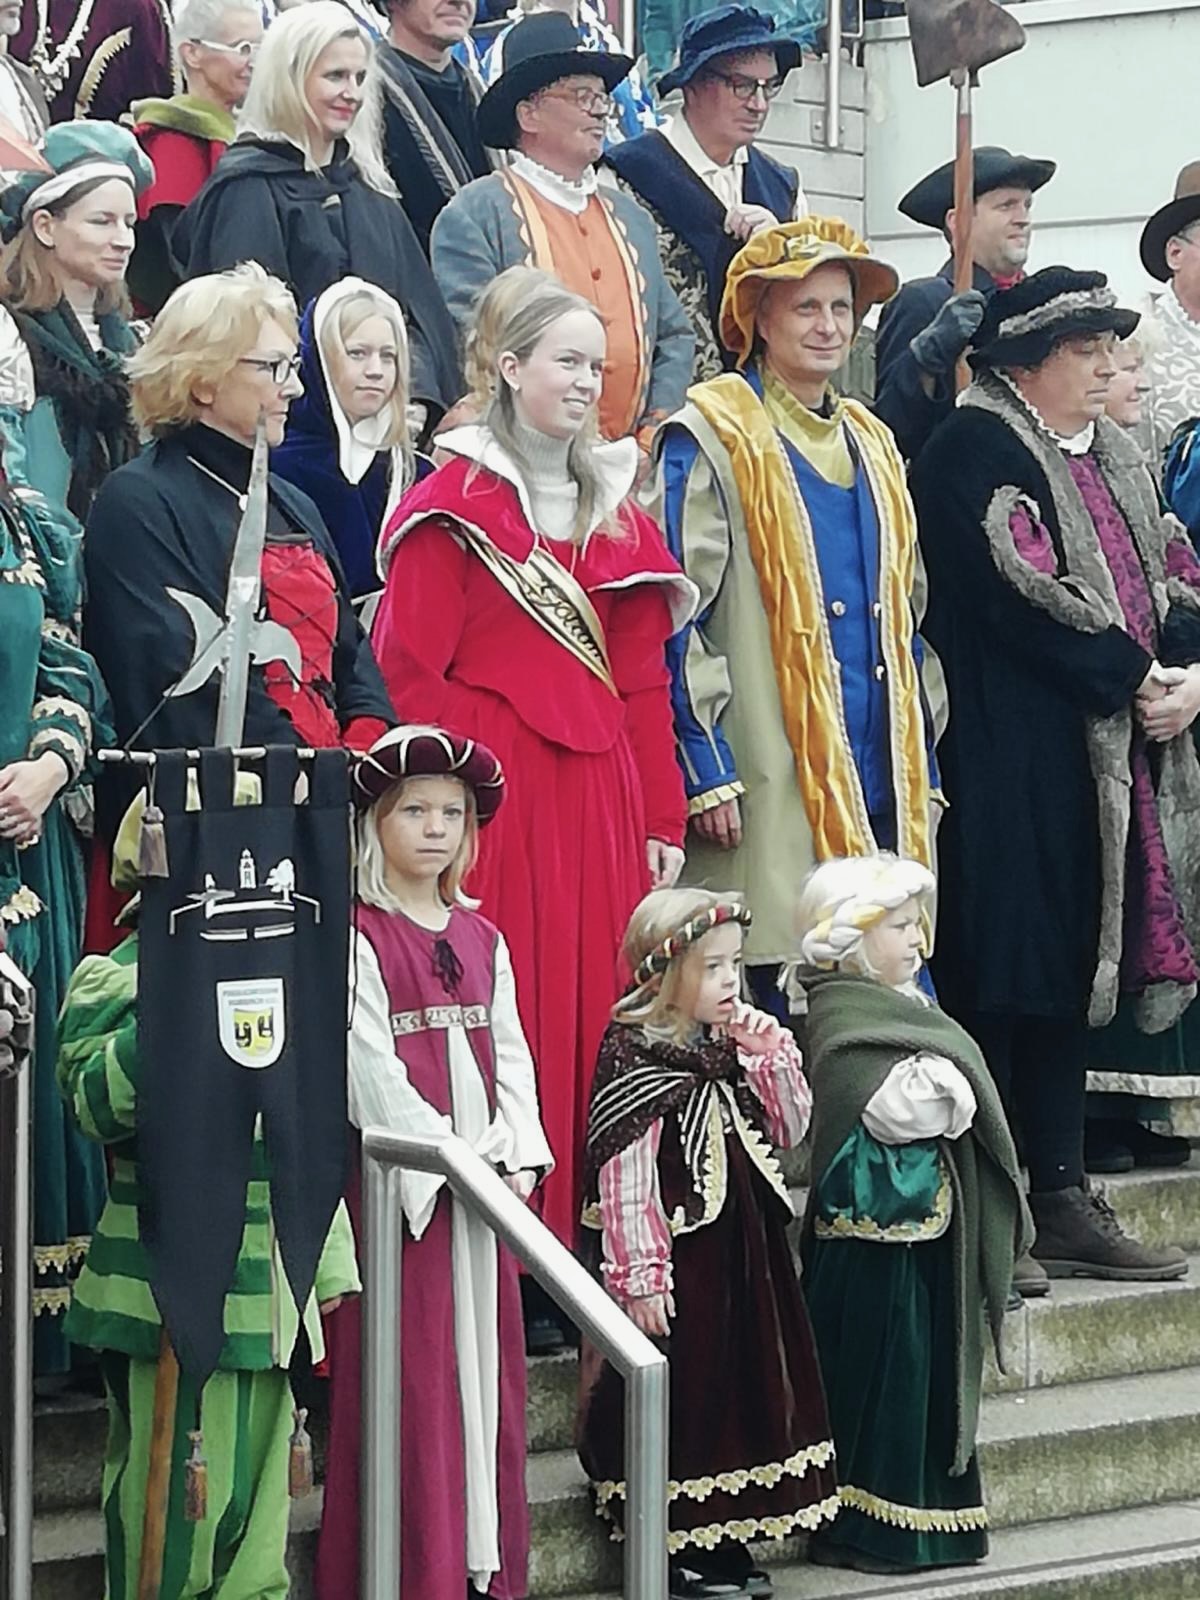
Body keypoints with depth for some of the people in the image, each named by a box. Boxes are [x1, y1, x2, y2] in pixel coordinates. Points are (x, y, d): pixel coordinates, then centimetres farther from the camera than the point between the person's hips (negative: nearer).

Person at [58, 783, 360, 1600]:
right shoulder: (127, 976, -5)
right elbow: (98, 1105, -19)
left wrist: (327, 1259, 20)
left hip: (265, 1290, 7)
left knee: (259, 1491, 9)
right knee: (178, 1491, -6)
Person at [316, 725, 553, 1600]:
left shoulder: (483, 939, 14)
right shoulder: (360, 940, -5)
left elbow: (510, 1056, 11)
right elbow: (371, 1070, -12)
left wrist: (517, 1159, -3)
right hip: (401, 1186, -6)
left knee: (489, 1374, 7)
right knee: (413, 1382, -7)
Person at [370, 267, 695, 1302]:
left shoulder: (615, 508, 17)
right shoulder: (457, 506, -2)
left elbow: (644, 678, 15)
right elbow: (404, 670, -8)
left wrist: (662, 818, 11)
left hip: (601, 807, 6)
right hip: (498, 808, -6)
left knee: (596, 1022, 5)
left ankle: (587, 1244, 11)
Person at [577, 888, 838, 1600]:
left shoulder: (730, 1051, 10)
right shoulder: (636, 1059, -13)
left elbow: (789, 1131, 16)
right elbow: (624, 1179, -16)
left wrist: (772, 1053, 2)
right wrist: (640, 1275, -19)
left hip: (746, 1250, 8)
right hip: (684, 1255, -8)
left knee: (745, 1385, 12)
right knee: (681, 1390, -1)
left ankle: (725, 1541, 22)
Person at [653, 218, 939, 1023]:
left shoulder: (873, 445, 18)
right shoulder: (713, 437, -3)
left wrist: (922, 770, 18)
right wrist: (707, 769, -15)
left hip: (879, 783, 7)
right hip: (771, 791, -6)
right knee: (785, 1001, -7)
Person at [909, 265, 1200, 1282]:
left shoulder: (1114, 461, 20)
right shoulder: (974, 450, -7)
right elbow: (1023, 591, -17)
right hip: (1014, 765, -8)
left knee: (1071, 977, 9)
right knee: (1006, 986, -8)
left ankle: (1061, 1198, 13)